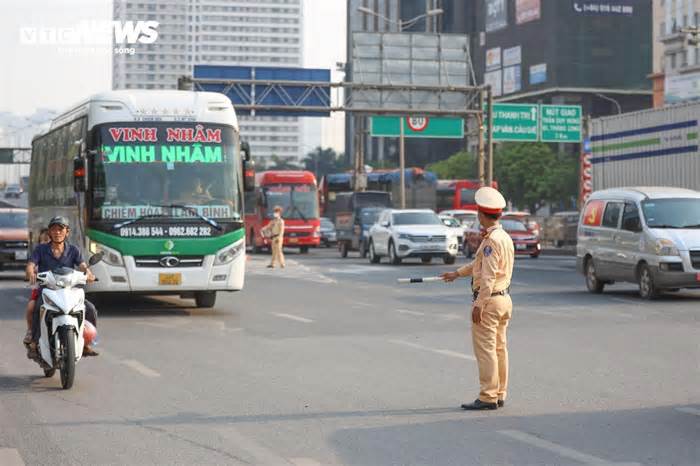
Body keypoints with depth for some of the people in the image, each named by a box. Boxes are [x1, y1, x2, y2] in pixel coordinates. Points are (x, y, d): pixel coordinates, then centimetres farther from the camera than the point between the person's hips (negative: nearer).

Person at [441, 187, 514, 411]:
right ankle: (499, 395, 17)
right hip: (504, 298, 10)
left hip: (489, 300, -10)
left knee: (485, 350, -6)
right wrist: (458, 273, 38)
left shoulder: (492, 240, -18)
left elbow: (488, 277, -23)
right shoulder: (505, 237, 13)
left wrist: (478, 305, -21)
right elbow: (480, 262, 28)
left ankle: (488, 397, -5)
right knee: (499, 348, 12)